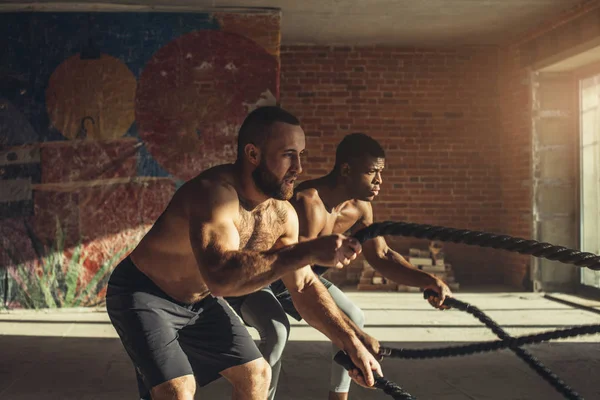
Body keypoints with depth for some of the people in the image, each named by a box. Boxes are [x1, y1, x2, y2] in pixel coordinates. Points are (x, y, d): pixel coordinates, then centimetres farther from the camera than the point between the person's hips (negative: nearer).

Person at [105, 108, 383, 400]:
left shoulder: (282, 215, -10)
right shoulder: (214, 192, -35)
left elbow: (305, 287, 0)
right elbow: (221, 277, -50)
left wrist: (351, 342, -7)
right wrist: (309, 252, -52)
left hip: (199, 300, 8)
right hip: (141, 295, -8)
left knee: (256, 374, 9)